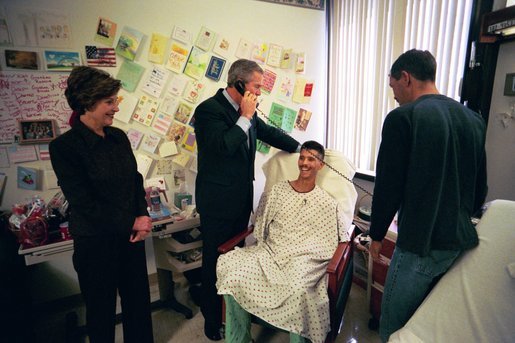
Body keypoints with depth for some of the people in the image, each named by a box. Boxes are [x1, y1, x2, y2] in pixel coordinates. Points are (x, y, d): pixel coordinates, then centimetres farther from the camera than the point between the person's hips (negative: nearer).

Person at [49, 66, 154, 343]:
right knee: (102, 308, 17)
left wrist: (143, 216, -6)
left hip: (132, 235, 5)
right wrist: (130, 224, -13)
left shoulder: (118, 137, 2)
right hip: (95, 243, -5)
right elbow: (83, 203, -17)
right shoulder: (64, 147, -14)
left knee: (138, 298, 19)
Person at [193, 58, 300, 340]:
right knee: (215, 261, 8)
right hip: (217, 202, -7)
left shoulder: (245, 111, 6)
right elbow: (223, 147, -28)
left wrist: (302, 148, 13)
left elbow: (268, 132, 17)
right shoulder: (208, 110, -16)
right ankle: (213, 318, 29)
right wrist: (245, 117, -19)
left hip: (242, 198, 7)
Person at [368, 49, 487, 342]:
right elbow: (481, 188, 13)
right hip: (462, 241, 8)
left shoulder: (403, 117, -14)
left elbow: (388, 186, -14)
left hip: (420, 243, -7)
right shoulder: (473, 119, 7)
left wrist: (377, 235, -1)